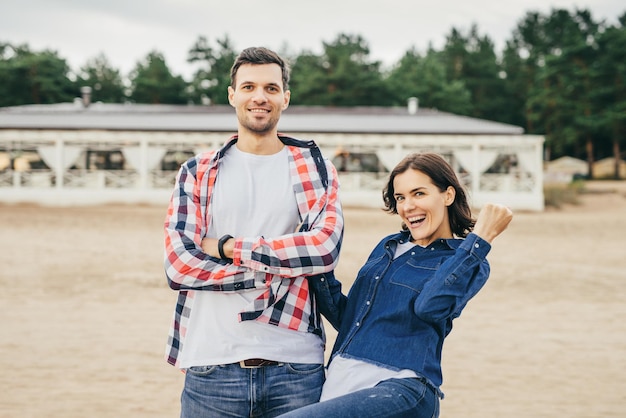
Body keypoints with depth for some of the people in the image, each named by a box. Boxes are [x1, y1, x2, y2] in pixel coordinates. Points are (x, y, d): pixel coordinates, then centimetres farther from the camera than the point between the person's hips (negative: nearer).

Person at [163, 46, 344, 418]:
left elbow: (325, 249, -8)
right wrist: (271, 276, -11)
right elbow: (178, 264, -3)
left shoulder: (315, 168, 8)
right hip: (212, 367, 1)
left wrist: (228, 247, -9)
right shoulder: (197, 173, 10)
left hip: (295, 369, 0)